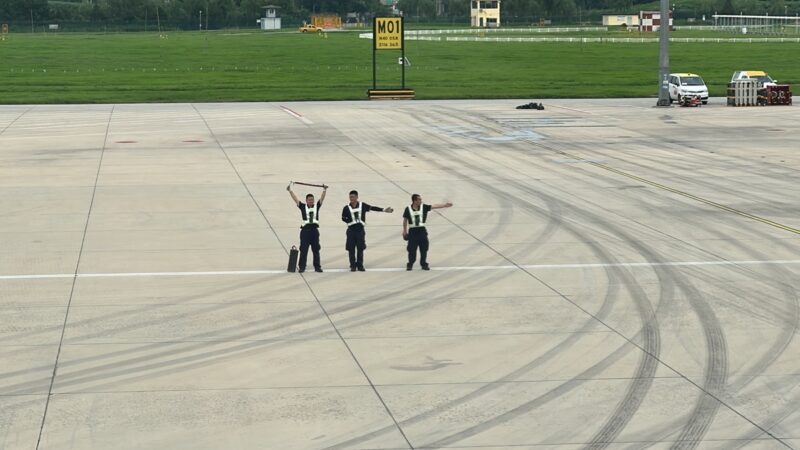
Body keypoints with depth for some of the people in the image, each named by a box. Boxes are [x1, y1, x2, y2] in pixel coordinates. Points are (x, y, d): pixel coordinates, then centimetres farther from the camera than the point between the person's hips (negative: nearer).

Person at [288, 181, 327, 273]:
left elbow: (322, 198, 3)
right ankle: (301, 267, 2)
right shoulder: (303, 206, 4)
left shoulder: (317, 206, 9)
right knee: (303, 250, -1)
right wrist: (290, 190, -3)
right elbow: (295, 198, 1)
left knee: (316, 249, 6)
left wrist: (324, 190, -8)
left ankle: (317, 266, 12)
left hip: (314, 229, 2)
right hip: (305, 230, -2)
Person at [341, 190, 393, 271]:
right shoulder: (346, 208, 1)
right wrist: (350, 221, -8)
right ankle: (353, 266, 8)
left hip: (360, 229, 1)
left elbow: (372, 208, 1)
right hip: (351, 230, -1)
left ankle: (360, 265, 11)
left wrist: (383, 209, -6)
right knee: (351, 249, 0)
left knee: (360, 248, 3)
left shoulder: (362, 205, 2)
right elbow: (343, 218, 7)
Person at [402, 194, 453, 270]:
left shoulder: (424, 207, -1)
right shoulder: (408, 209, -7)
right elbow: (405, 220, 2)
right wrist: (405, 231, 4)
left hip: (422, 230, 3)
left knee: (424, 248, 6)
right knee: (412, 249, 1)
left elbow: (435, 206, -5)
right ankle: (410, 264, 15)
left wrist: (445, 205, -13)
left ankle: (424, 264, 18)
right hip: (412, 231, -3)